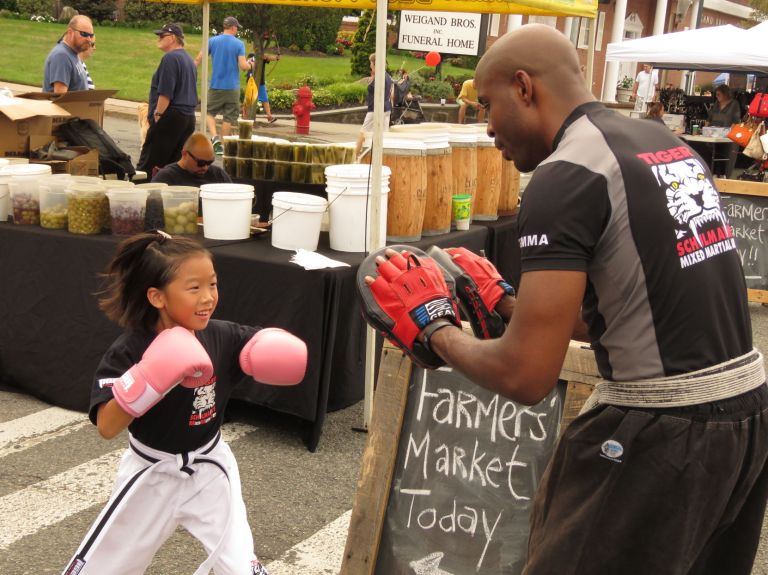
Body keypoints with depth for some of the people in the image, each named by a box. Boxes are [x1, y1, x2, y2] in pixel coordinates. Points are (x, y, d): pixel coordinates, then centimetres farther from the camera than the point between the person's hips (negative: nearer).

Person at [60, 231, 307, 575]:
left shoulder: (223, 337, -14)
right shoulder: (128, 352, -22)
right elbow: (106, 428, -30)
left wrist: (283, 352, -32)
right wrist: (148, 379, -43)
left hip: (209, 470, 2)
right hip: (151, 475, -1)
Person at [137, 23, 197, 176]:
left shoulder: (171, 58, -11)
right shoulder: (189, 59, 17)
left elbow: (165, 93, -18)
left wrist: (157, 115, -14)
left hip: (171, 117, -9)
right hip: (189, 117, 9)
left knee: (148, 165, -7)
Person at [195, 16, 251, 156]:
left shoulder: (212, 41, 0)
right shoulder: (239, 44, -6)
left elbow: (198, 60, -2)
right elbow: (243, 66, -11)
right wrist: (249, 65, 12)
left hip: (215, 85, 1)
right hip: (232, 87, -1)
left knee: (210, 112, 16)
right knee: (228, 117, 7)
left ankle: (214, 137, -7)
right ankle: (222, 146, 10)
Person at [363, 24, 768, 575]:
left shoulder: (566, 176, -15)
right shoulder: (667, 143, 10)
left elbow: (525, 377, -18)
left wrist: (435, 327, -1)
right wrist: (509, 303, 19)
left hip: (662, 430, -9)